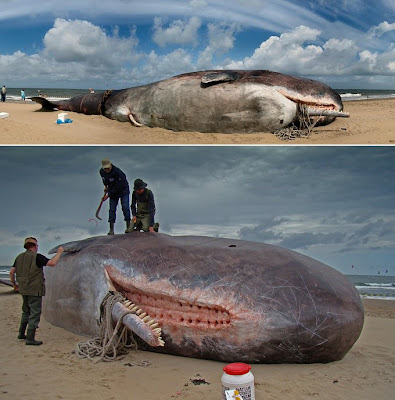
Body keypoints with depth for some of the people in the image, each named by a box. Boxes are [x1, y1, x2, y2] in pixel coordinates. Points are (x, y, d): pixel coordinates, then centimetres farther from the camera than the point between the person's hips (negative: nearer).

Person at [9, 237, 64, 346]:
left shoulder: (19, 257, 7)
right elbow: (52, 263, -24)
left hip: (24, 289, 8)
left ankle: (21, 333, 30)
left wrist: (14, 284, 21)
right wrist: (59, 252, -10)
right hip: (35, 290, -8)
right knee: (35, 313, -2)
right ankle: (30, 339, -3)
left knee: (26, 312, 23)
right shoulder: (37, 257, -14)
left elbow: (11, 272, 7)